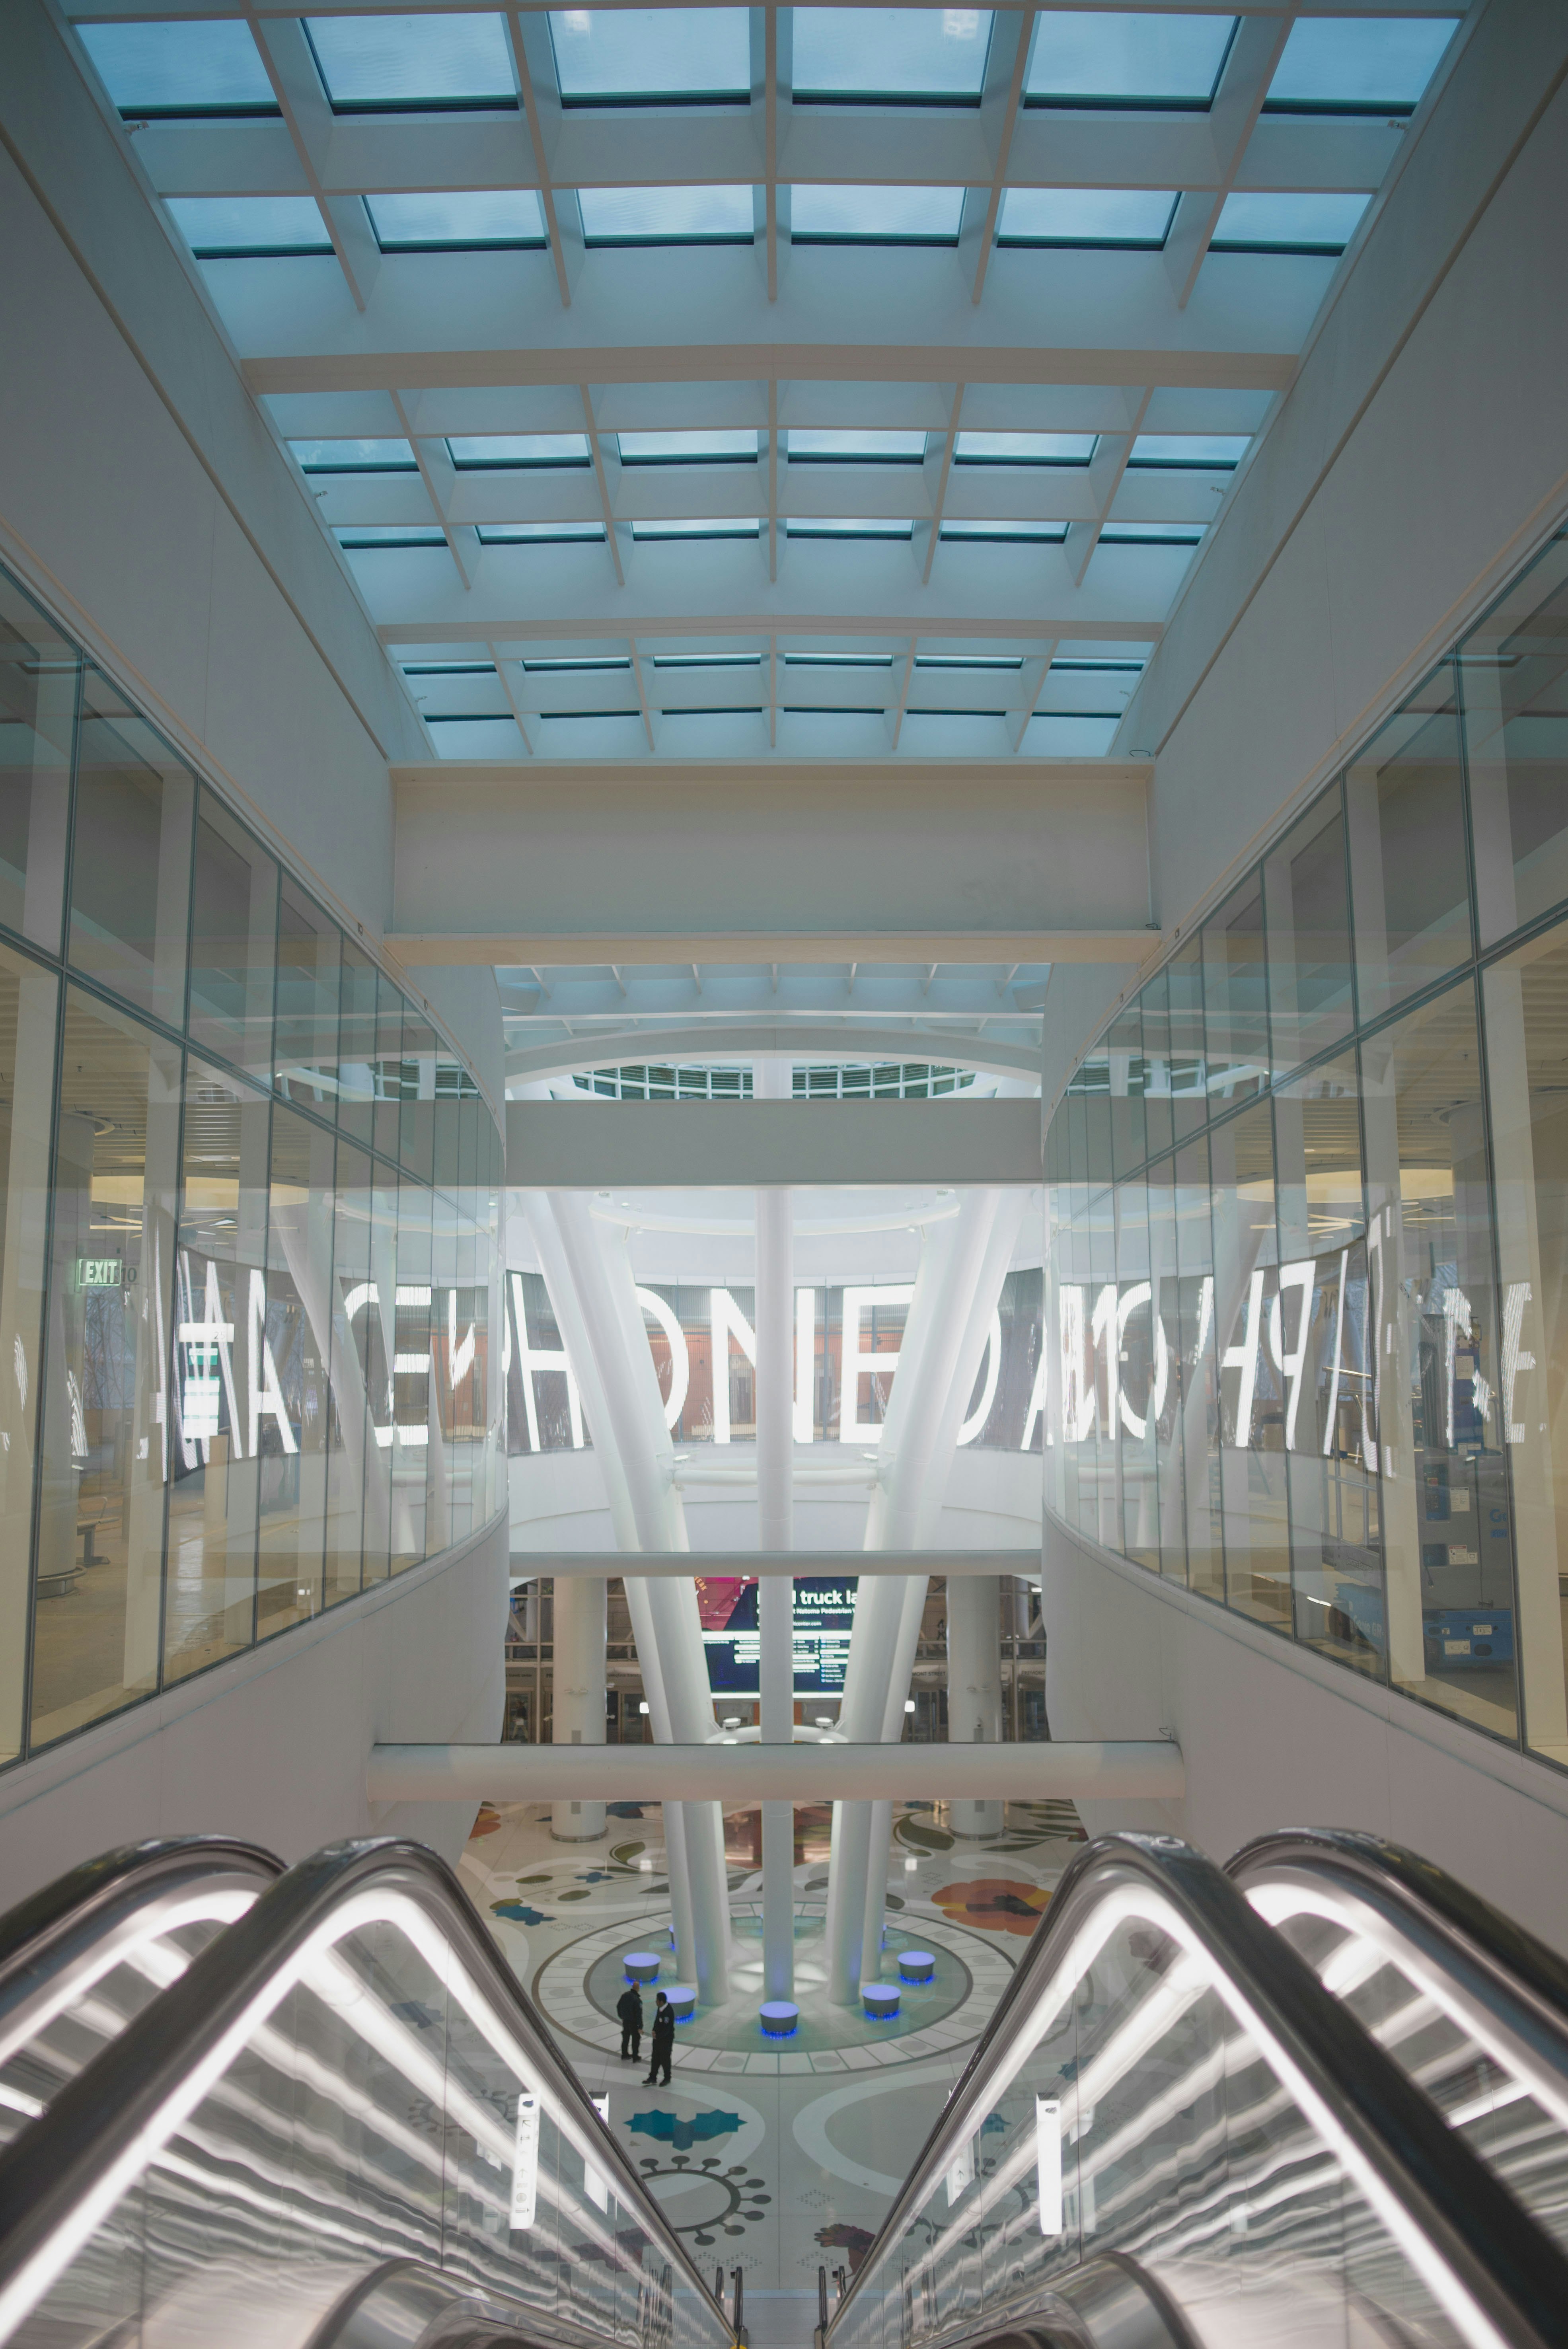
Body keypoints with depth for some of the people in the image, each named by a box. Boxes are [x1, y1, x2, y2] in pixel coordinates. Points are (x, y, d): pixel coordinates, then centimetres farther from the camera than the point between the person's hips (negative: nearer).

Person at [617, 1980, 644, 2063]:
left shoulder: (624, 1995, -6)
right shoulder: (637, 2000, -26)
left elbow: (618, 2006, 6)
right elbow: (639, 2014, -24)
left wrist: (622, 2017, 22)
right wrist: (640, 2027, -18)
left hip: (625, 2021, 6)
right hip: (634, 2022, -6)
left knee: (625, 2038, 22)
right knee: (636, 2039, 11)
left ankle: (624, 2055, 34)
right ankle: (635, 2057, 19)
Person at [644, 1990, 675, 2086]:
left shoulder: (669, 2011, -28)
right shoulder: (660, 2008, -1)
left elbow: (667, 2028, -25)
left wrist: (658, 2036, -14)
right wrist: (654, 2031, -2)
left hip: (666, 2039, -8)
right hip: (658, 2037, 8)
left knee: (665, 2060, 7)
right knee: (655, 2058, 12)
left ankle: (667, 2079, 26)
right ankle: (653, 2079, 22)